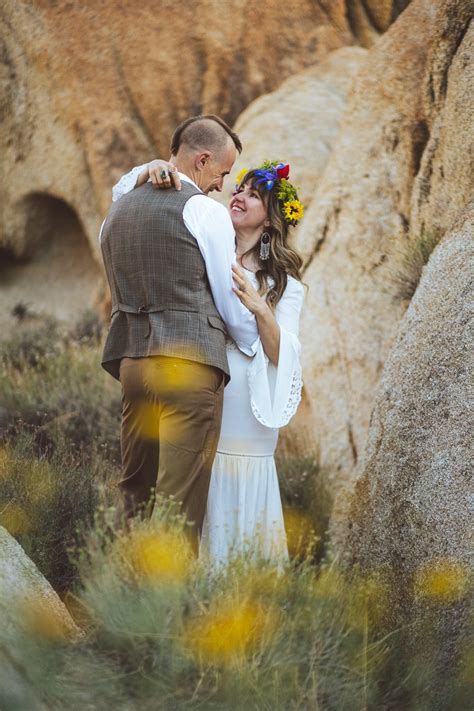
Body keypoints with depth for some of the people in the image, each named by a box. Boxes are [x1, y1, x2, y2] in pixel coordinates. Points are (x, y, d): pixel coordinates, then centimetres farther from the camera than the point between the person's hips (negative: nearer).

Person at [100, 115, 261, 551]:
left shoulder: (118, 211, 16)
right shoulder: (205, 211, -5)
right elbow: (231, 300, -1)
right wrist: (258, 352, 14)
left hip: (132, 358, 7)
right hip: (190, 360, -7)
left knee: (134, 492, 14)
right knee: (180, 499, -5)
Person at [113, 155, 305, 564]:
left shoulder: (283, 283, 9)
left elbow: (281, 356, -1)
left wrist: (260, 309, -17)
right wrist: (152, 170, -8)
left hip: (244, 415, -1)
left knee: (239, 516, 0)